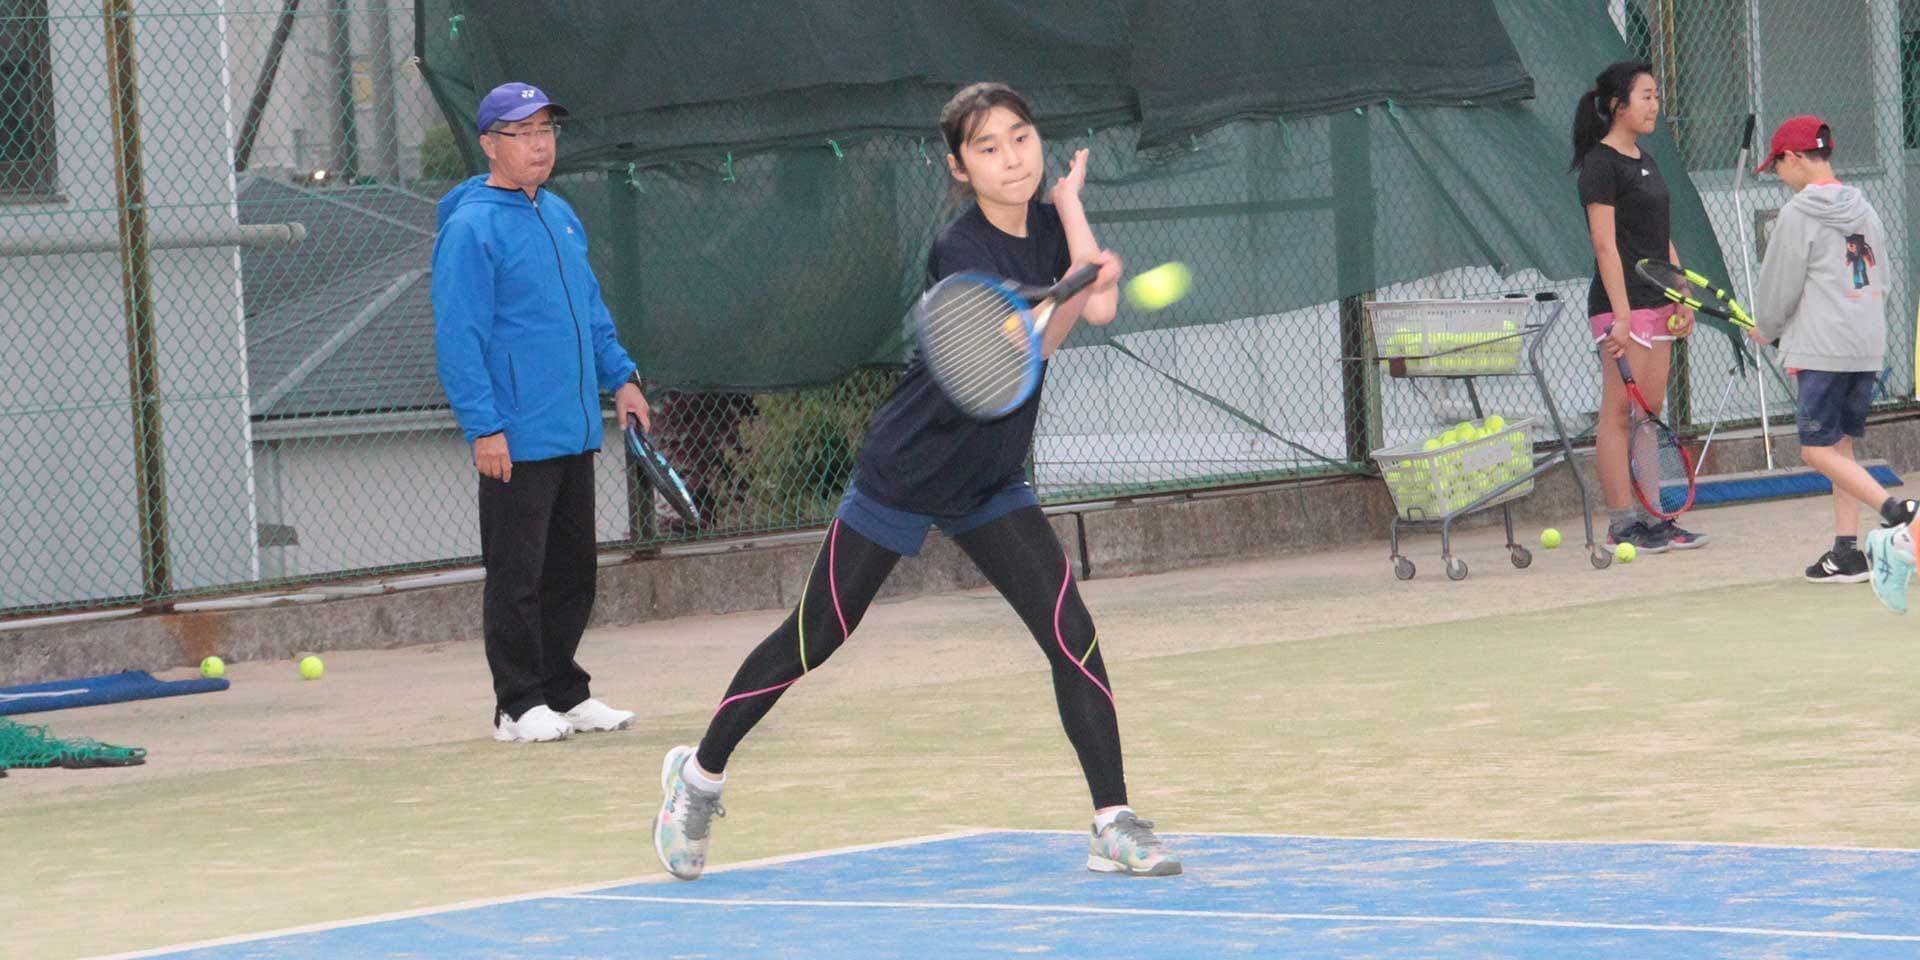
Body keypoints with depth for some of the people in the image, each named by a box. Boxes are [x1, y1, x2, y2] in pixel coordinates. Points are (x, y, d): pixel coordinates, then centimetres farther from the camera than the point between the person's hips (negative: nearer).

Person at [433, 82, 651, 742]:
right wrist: (483, 427, -19)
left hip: (574, 434, 8)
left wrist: (619, 376, 16)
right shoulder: (471, 228, -11)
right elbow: (457, 337, -15)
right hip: (515, 440, -8)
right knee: (516, 576, -2)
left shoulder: (561, 217, 14)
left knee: (572, 570, 13)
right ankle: (519, 705, 5)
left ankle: (563, 693, 22)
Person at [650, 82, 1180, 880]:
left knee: (1071, 635, -10)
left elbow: (1101, 308, -14)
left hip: (991, 484, 6)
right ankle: (701, 774, 25)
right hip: (908, 473, -6)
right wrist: (1076, 292, -47)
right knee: (812, 641, 4)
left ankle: (1114, 824, -8)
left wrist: (1070, 199, -13)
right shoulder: (960, 252, -22)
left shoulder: (1049, 228, 0)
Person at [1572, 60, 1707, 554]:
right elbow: (1605, 244, -15)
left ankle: (1651, 518, 11)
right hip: (1620, 306, -9)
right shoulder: (1601, 163, -9)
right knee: (1618, 413, -6)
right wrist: (1621, 316, -20)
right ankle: (1621, 523, -5)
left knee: (1650, 415, 9)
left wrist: (1682, 298, 14)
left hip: (1657, 306, 9)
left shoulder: (1646, 162, 17)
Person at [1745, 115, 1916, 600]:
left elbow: (1779, 286, -6)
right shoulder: (1865, 210, 13)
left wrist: (1766, 329, 12)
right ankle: (1847, 550, 7)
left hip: (1823, 349, -8)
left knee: (1818, 448, -4)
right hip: (1869, 343, 8)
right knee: (1838, 445, 13)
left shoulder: (1799, 213, -10)